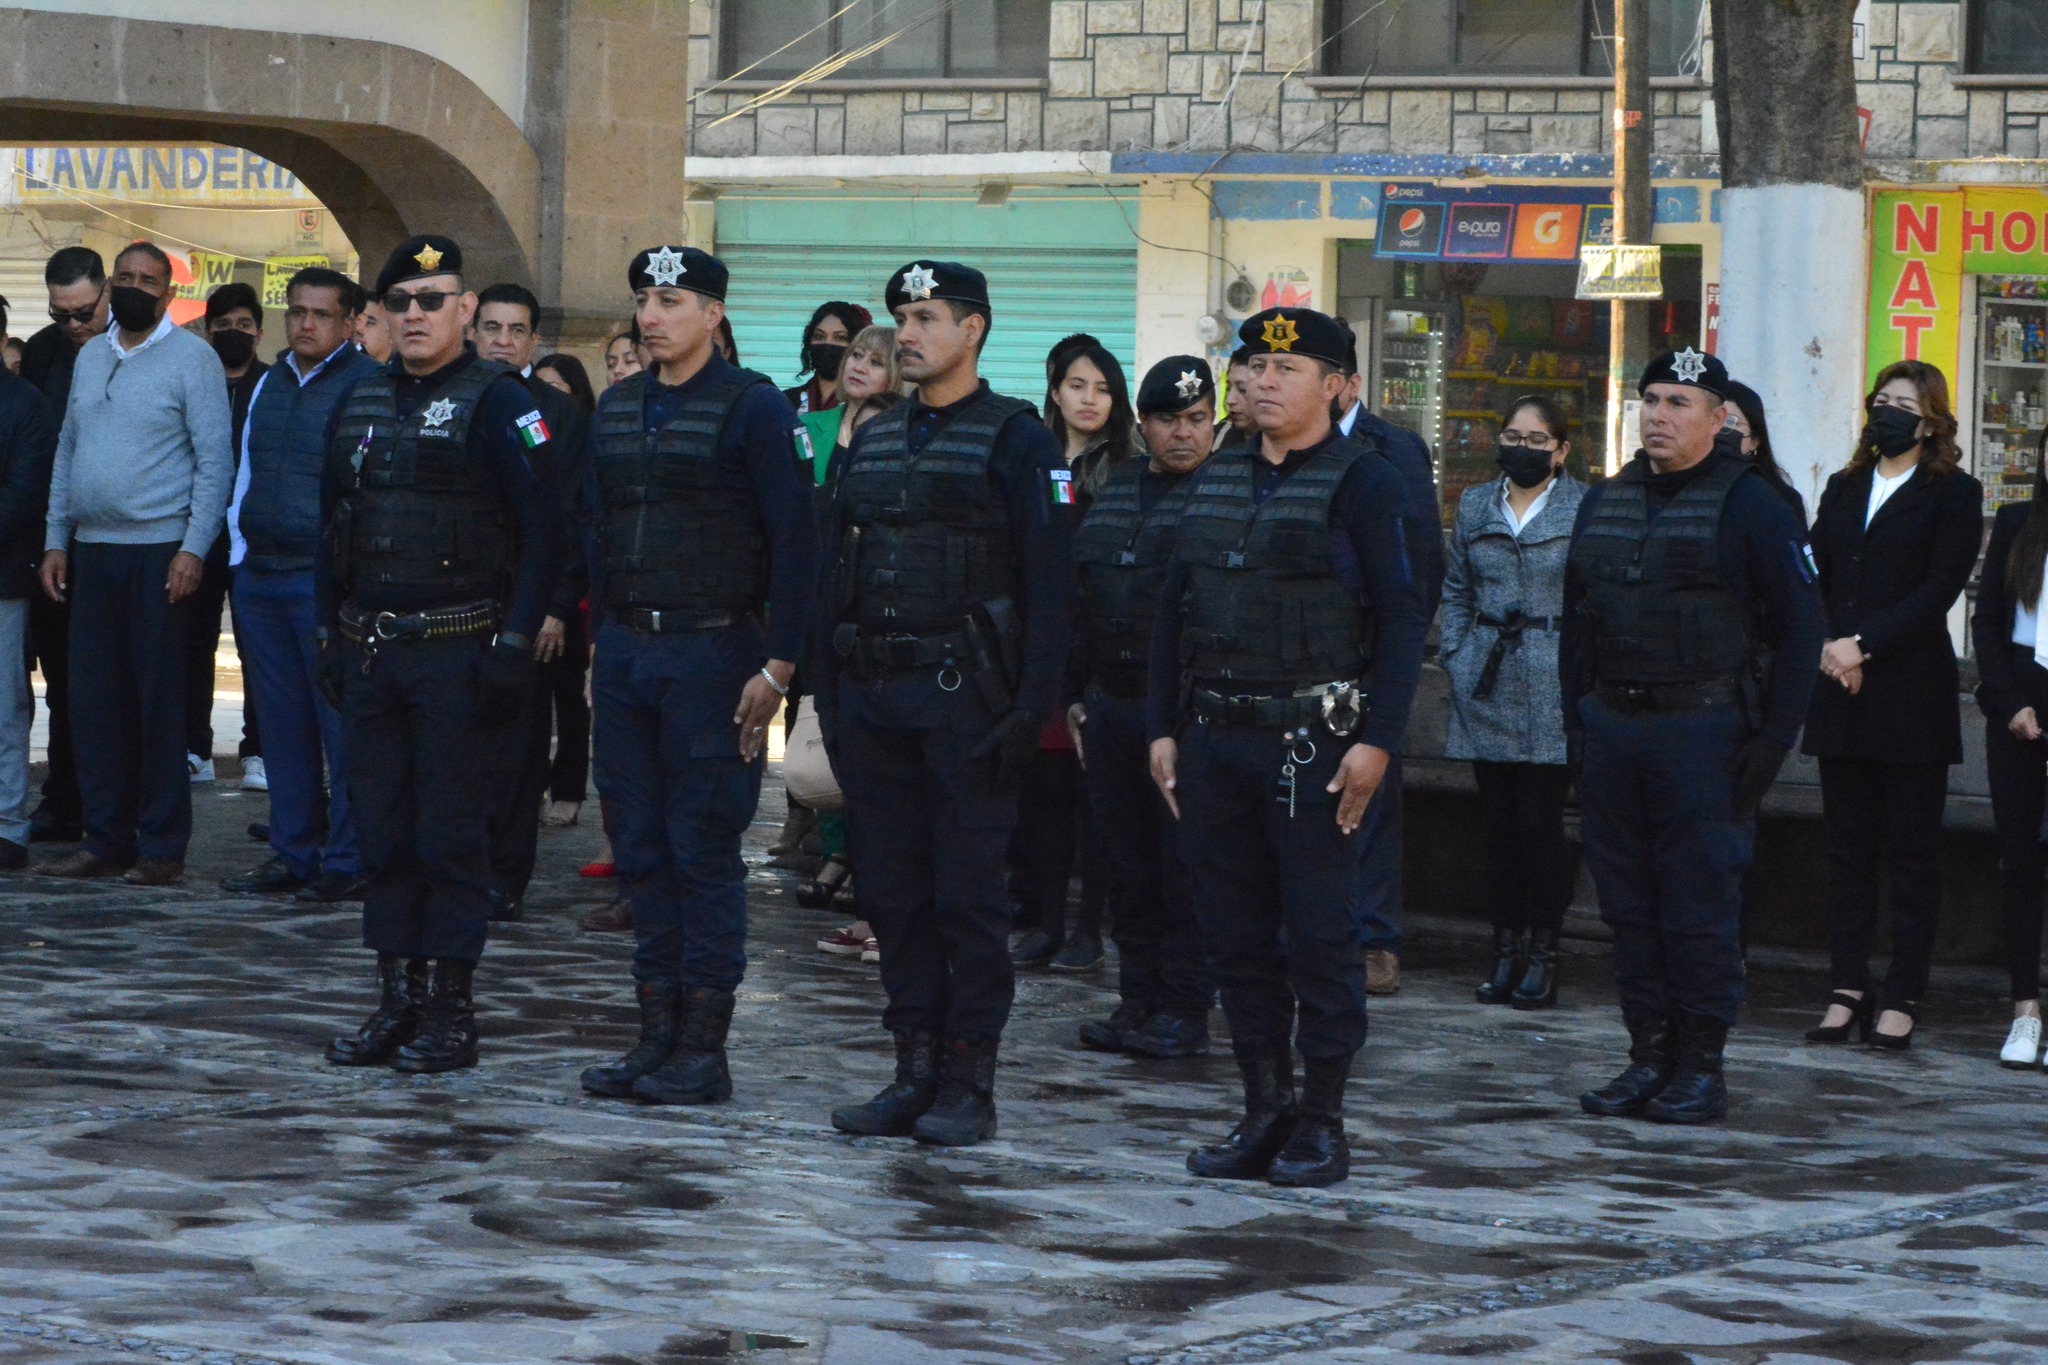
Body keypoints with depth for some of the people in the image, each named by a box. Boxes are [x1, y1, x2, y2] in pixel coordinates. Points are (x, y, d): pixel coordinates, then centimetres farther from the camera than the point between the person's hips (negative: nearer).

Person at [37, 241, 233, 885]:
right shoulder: (90, 357, 15)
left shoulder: (192, 358, -3)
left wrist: (194, 549, -14)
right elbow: (67, 452, 18)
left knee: (159, 702, -3)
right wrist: (55, 541, 11)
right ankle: (105, 842, 13)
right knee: (95, 701, 6)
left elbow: (215, 460, -7)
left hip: (158, 551, -6)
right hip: (91, 552, 6)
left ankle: (162, 849, 2)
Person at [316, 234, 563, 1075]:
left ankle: (452, 1011, 4)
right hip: (369, 652, 6)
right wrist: (329, 635, 14)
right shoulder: (358, 406, 13)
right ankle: (397, 999, 16)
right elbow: (332, 529, 21)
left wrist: (515, 643, -16)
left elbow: (543, 530, -11)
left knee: (450, 836, -2)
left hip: (458, 652, -6)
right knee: (381, 835, 8)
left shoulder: (497, 403, -7)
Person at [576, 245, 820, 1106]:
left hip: (711, 653, -6)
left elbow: (794, 540, -9)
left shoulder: (751, 406, -7)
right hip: (625, 650, 6)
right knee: (641, 850, 8)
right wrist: (601, 646, 13)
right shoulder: (616, 409, 13)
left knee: (704, 850, -3)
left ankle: (704, 1050, 2)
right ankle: (656, 1038, 15)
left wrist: (777, 665, -13)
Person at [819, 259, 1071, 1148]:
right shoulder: (873, 441, 16)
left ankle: (970, 1083, 2)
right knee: (893, 891, 8)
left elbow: (1045, 579, -8)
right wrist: (829, 691, 10)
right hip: (873, 698, 6)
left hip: (963, 698, -6)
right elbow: (837, 570, 18)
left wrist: (1032, 705, -15)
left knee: (967, 892, -3)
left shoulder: (1014, 439, -3)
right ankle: (915, 1071, 14)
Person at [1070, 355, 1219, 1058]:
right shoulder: (1114, 490, 15)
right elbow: (1081, 597, 20)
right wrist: (1078, 696, 16)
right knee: (1129, 865, 10)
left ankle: (1185, 1009, 4)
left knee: (1185, 867, -3)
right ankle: (1137, 999, 17)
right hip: (1112, 705, 6)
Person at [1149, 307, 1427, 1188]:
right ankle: (1265, 1112, 18)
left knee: (1319, 933, -1)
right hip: (1216, 741, 6)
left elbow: (1401, 617, -9)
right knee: (1234, 932, 8)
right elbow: (1175, 612, 17)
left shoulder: (1361, 482, -5)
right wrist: (1162, 728, 11)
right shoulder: (1217, 481, 14)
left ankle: (1323, 1123, 7)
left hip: (1313, 743, -6)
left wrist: (1377, 741, -16)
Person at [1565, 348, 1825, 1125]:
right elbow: (1576, 619, 20)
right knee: (1628, 904, 7)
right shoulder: (1604, 504, 14)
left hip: (1702, 732, -6)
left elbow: (1799, 627, -6)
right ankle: (1648, 1054, 14)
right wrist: (1577, 722, 11)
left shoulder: (1749, 505, -4)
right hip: (1612, 729, 6)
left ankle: (1701, 1067, 3)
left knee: (1700, 906, -4)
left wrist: (1771, 741, -10)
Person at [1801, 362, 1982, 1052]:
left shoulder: (1954, 495, 1)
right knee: (1848, 849, 5)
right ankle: (1848, 990, 9)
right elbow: (1813, 578, 11)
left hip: (1913, 696, -5)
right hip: (1841, 696, 5)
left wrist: (1863, 645, -15)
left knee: (1910, 852, -1)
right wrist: (1828, 648, -8)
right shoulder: (1843, 490, 18)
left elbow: (1939, 589, -9)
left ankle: (1901, 1000, 1)